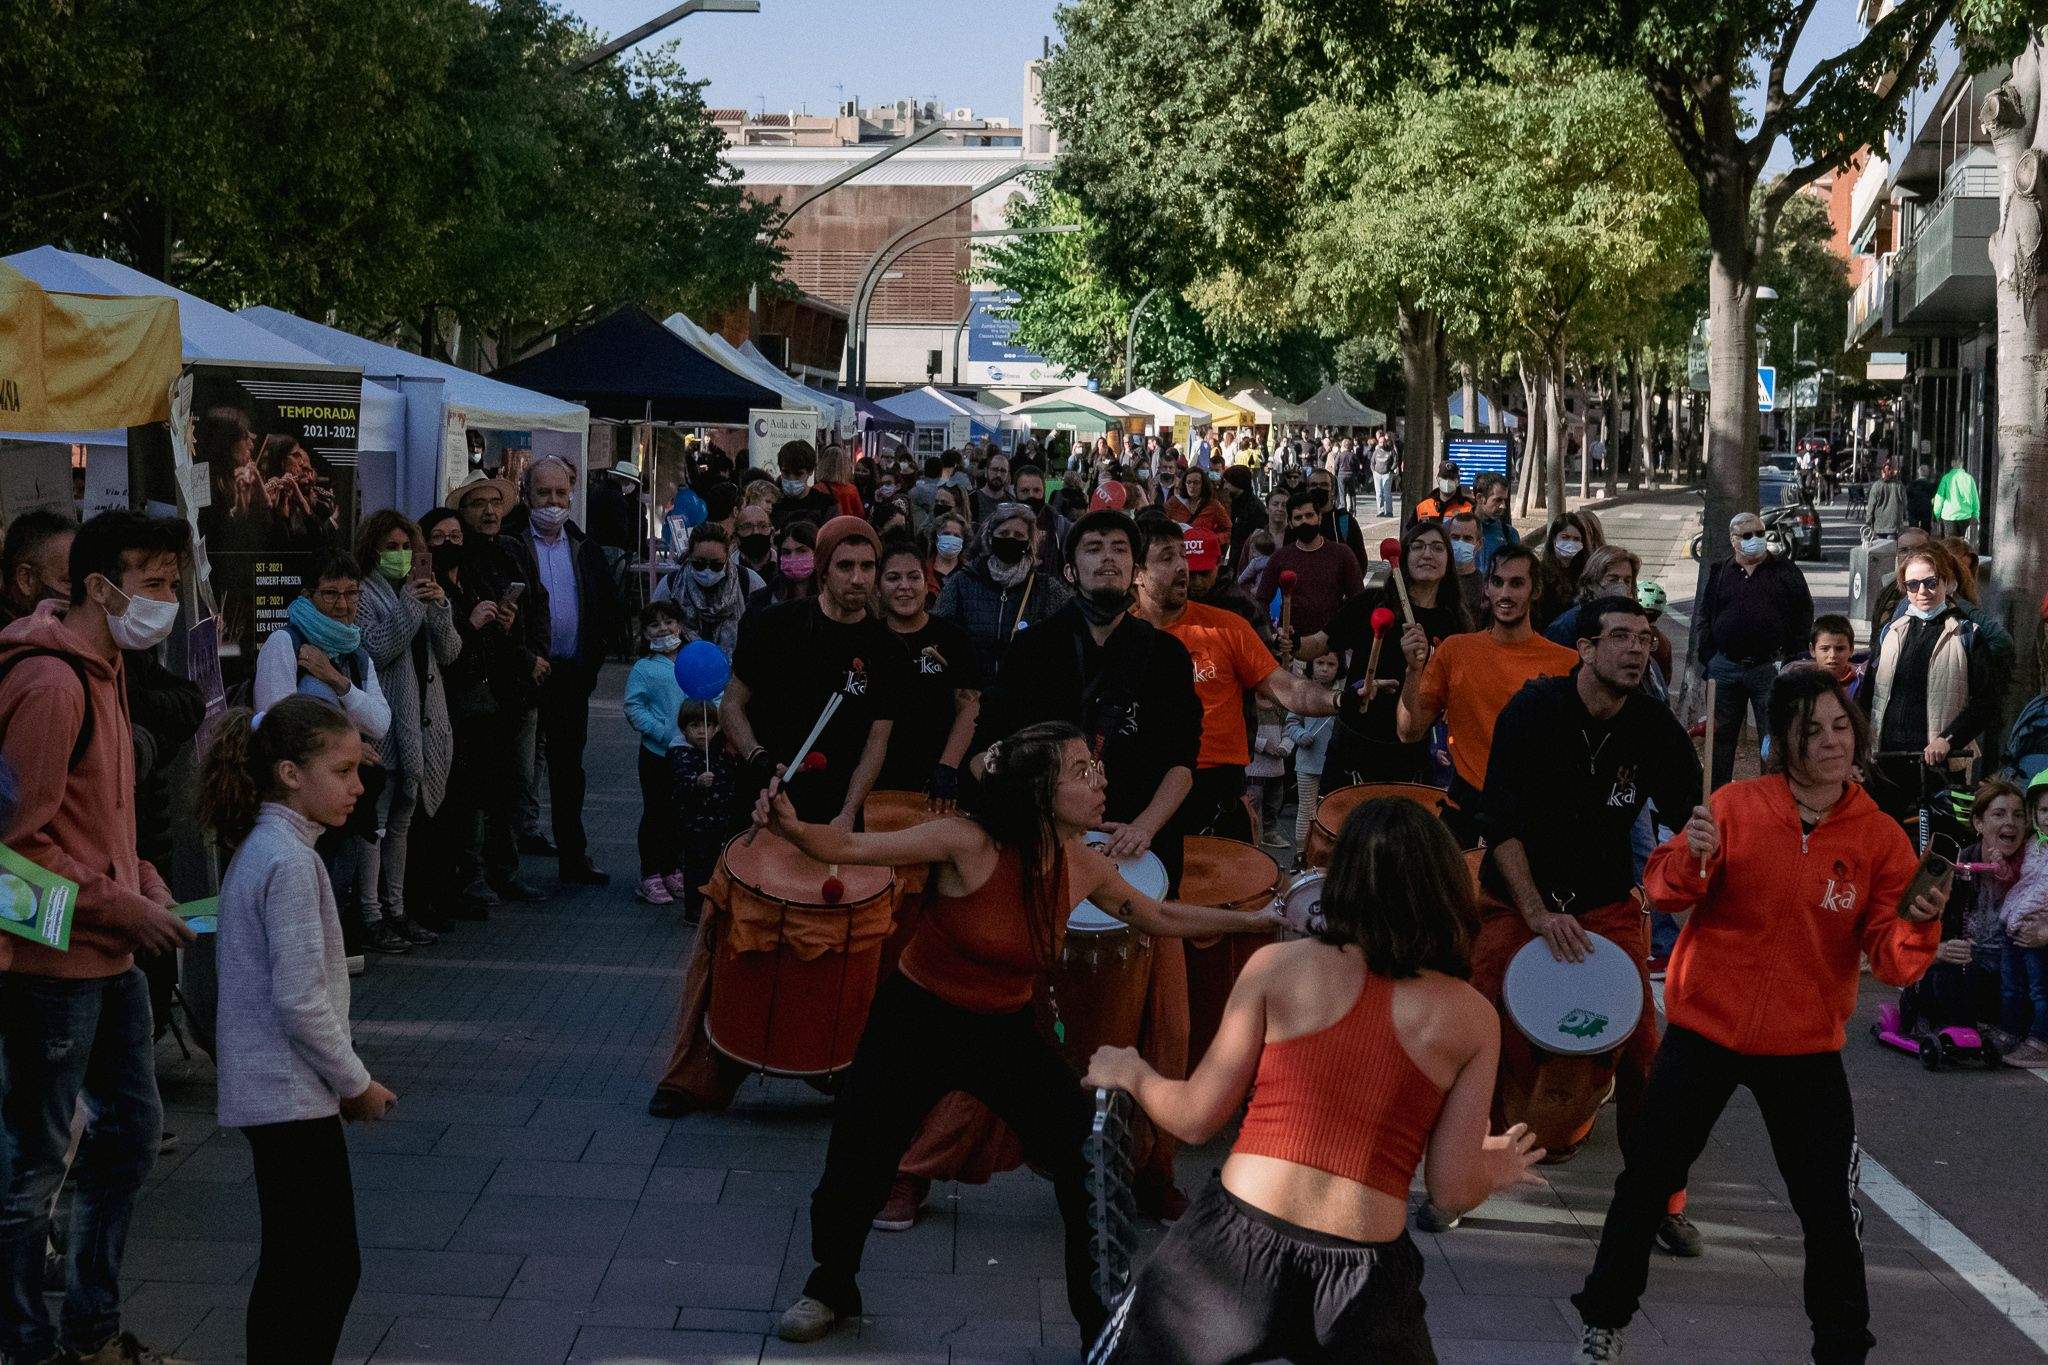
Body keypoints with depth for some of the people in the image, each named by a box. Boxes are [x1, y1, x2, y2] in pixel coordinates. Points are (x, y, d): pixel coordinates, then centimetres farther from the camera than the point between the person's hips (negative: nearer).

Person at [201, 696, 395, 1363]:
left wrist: (347, 1076, 16)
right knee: (325, 1271, -6)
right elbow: (301, 1001, -22)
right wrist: (357, 1082, -10)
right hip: (292, 1096, -10)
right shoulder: (289, 861, -18)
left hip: (266, 1090, 10)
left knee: (303, 1269, 15)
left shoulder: (259, 850, 12)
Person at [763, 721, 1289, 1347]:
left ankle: (1106, 1324, 13)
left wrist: (1254, 921, 8)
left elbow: (1159, 918, 9)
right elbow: (848, 847, -29)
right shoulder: (968, 844, -26)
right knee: (855, 1173, 4)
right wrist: (793, 829, -49)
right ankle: (830, 1290, 36)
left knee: (1090, 1165, -5)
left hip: (1007, 1032, 4)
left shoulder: (1085, 868, -10)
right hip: (915, 1023, -3)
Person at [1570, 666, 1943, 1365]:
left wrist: (1918, 925, -30)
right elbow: (1664, 891, -5)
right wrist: (1691, 857, -26)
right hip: (1705, 1026, 0)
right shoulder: (1736, 805, -5)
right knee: (1647, 1178, 11)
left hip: (1805, 1046, 0)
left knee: (1829, 1209, 1)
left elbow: (1892, 960, -9)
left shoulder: (1879, 837, -5)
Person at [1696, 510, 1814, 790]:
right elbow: (1705, 617, 12)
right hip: (1725, 668, 2)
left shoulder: (1786, 572, 6)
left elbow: (1804, 616, 5)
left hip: (1771, 667, -2)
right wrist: (1708, 658, 3)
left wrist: (1793, 658, -4)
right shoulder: (1719, 573, 11)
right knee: (1720, 735, 7)